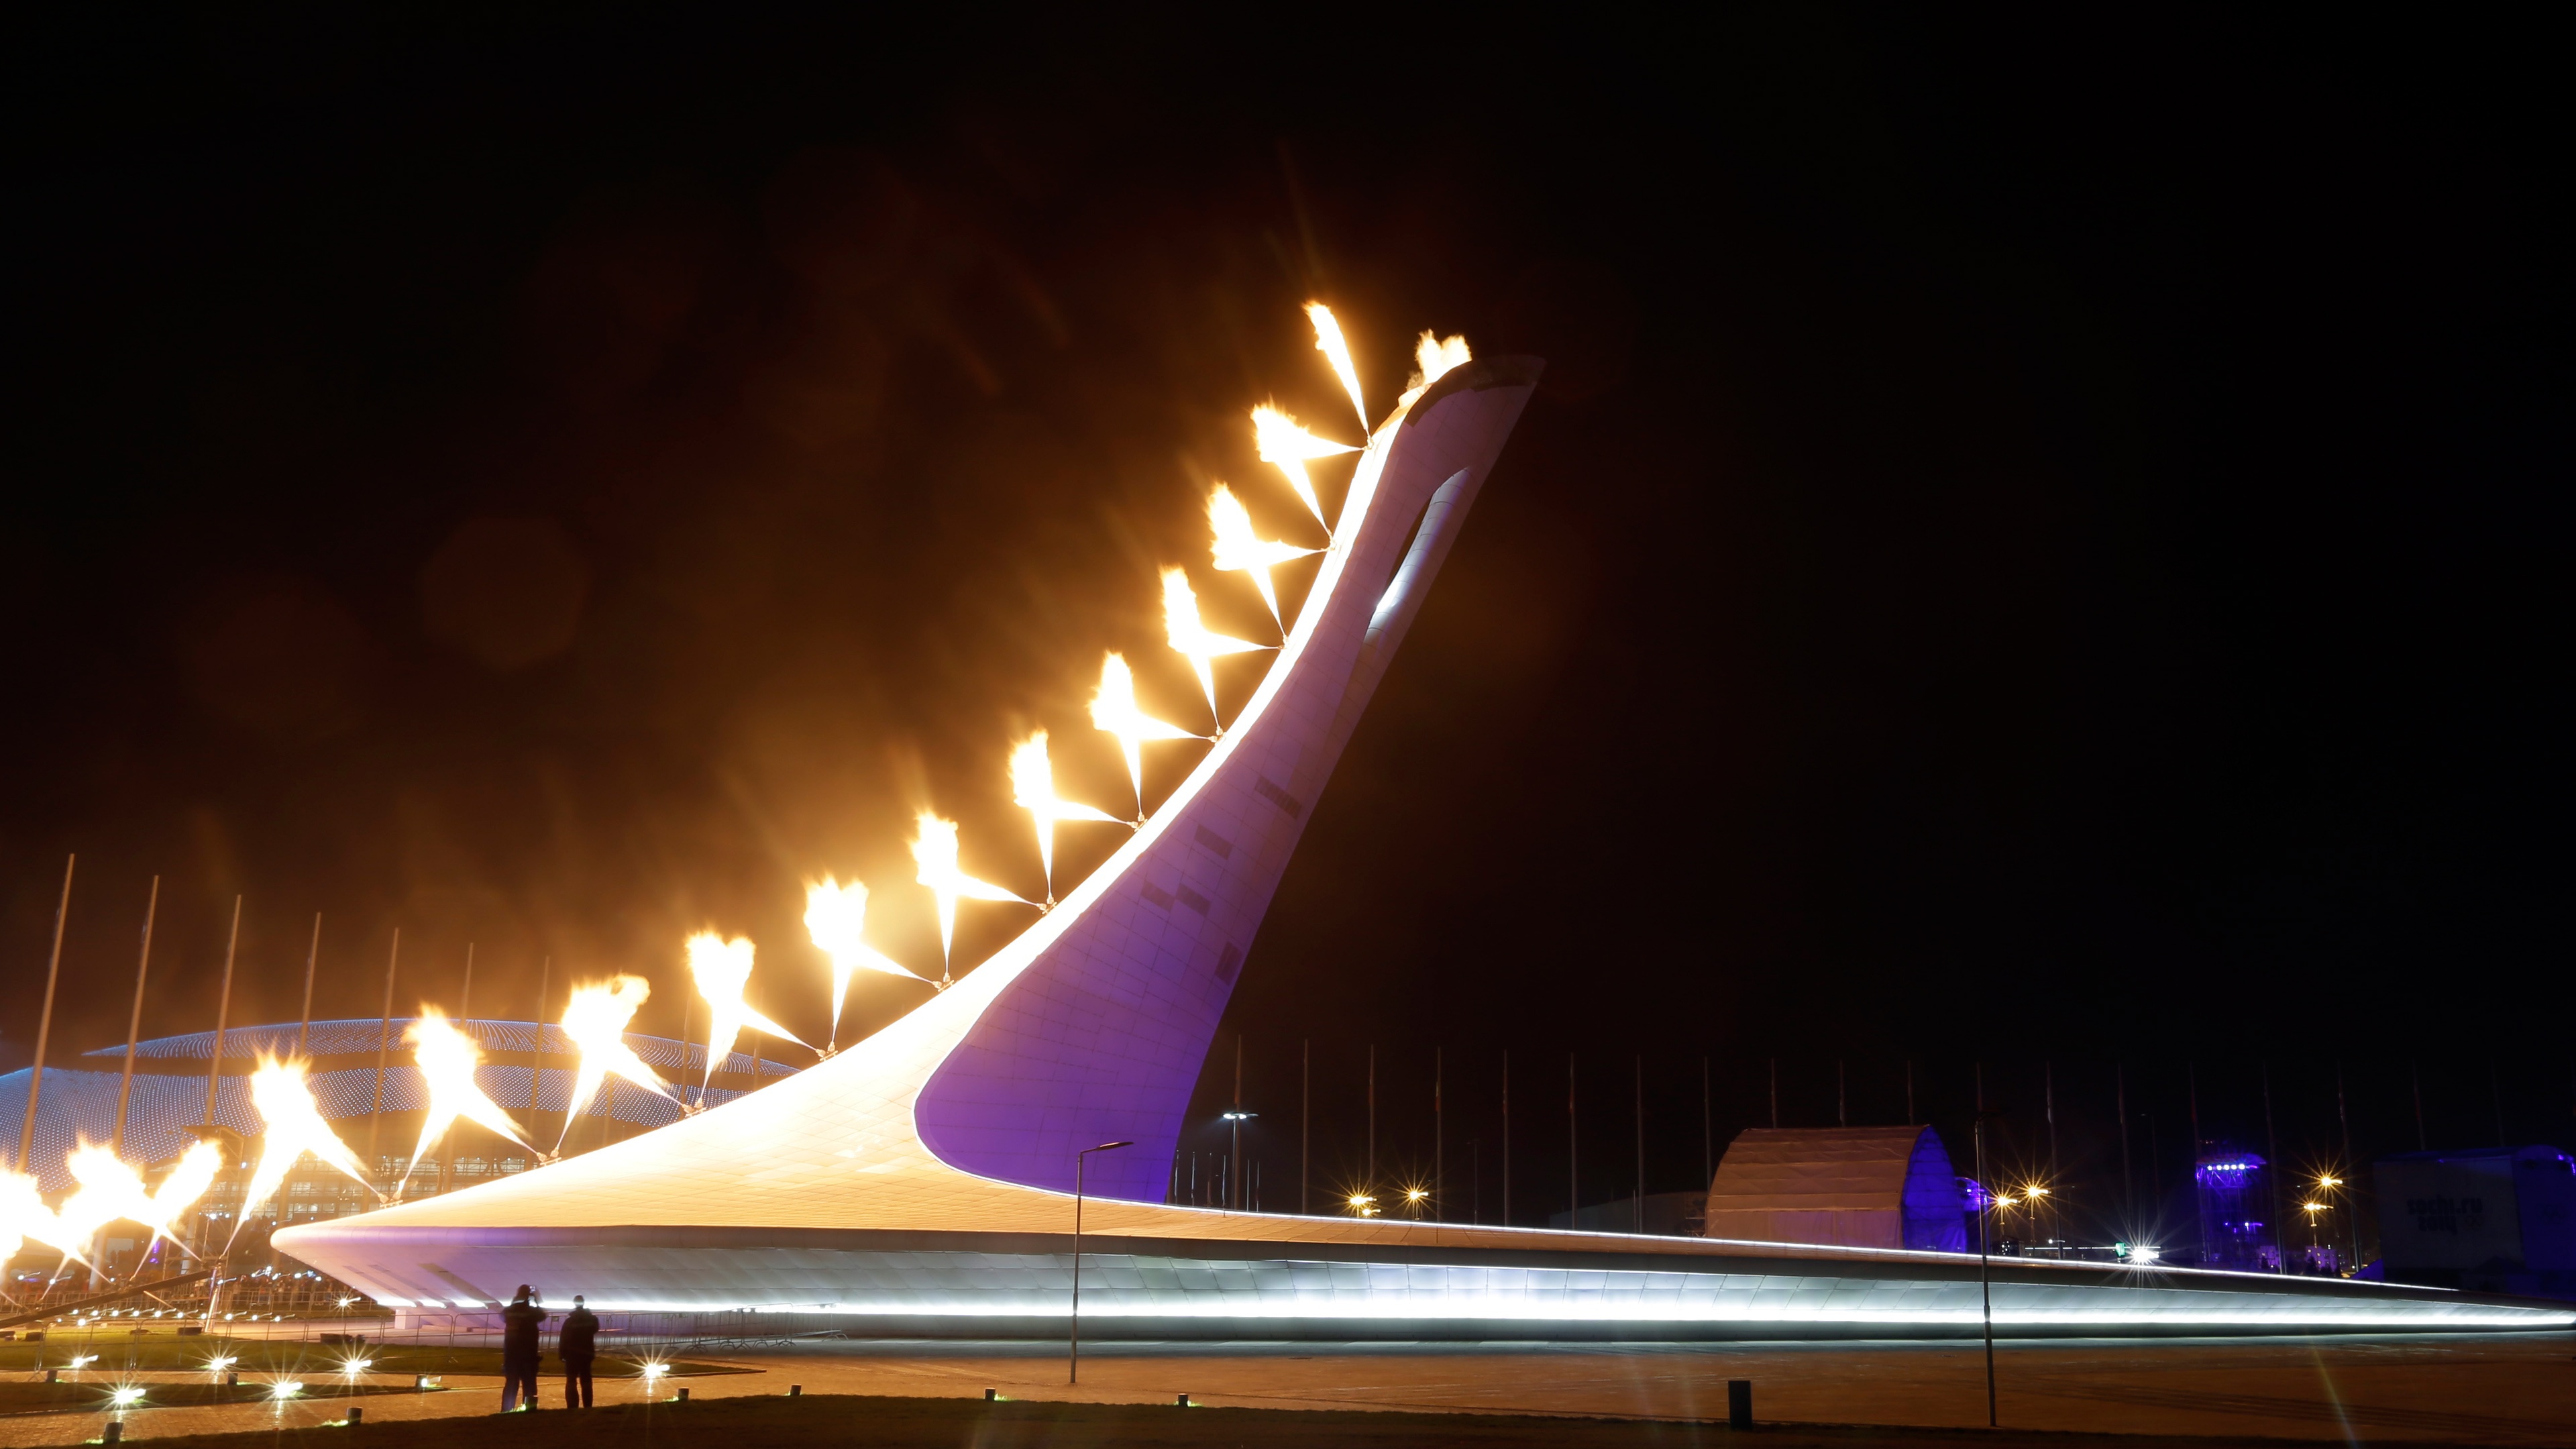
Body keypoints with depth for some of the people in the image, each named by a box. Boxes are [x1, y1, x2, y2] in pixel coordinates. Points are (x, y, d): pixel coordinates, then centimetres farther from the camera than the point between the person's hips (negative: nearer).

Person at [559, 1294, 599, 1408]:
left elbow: (564, 1339, -14)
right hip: (587, 1354, 4)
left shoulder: (570, 1320, -15)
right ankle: (588, 1408, 12)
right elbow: (595, 1330, 18)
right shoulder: (592, 1319, -2)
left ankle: (573, 1408, -6)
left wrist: (562, 1354, -6)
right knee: (586, 1382, 11)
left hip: (572, 1355, -4)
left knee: (571, 1383, 0)